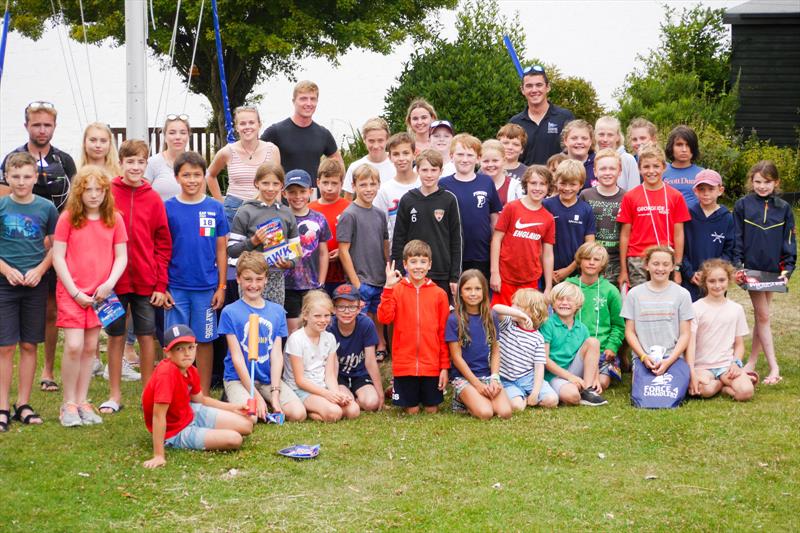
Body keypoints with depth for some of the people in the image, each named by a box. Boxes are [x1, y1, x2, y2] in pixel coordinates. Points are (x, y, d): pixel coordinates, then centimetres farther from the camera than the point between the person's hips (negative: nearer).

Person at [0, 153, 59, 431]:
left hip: (36, 285, 2)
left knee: (29, 345, 8)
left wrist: (40, 270, -9)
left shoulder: (46, 208, 1)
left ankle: (23, 405, 18)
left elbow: (55, 246, 6)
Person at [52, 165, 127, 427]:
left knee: (90, 347, 7)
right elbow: (58, 256, -4)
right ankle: (68, 404, 1)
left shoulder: (114, 219, 3)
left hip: (100, 293, 3)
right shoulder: (68, 218, -4)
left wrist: (109, 284, -11)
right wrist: (74, 291, -10)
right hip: (71, 292, -3)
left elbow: (121, 256, 4)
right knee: (74, 346, -11)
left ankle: (82, 402, 17)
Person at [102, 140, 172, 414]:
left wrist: (161, 283, -3)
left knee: (147, 336, 7)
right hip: (114, 281, 0)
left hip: (146, 283, 1)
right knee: (115, 337, 8)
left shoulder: (153, 199, 0)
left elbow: (163, 244, 1)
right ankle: (115, 395, 18)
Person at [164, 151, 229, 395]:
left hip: (206, 287, 1)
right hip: (176, 288, -1)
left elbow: (221, 250, 6)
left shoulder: (215, 208, 2)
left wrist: (222, 286, 2)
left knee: (205, 340, 7)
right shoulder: (168, 208, 0)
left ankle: (204, 394, 16)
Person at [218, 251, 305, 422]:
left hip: (269, 377, 3)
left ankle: (268, 405, 10)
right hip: (238, 378, -3)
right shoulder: (229, 312, -5)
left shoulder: (277, 311, 6)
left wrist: (275, 393, -10)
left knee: (298, 414, -18)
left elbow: (277, 354, 1)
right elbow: (237, 357, -8)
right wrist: (256, 396, -14)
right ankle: (232, 400, 4)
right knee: (249, 418, -29)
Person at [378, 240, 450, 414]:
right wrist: (388, 288, -21)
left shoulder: (439, 294, 1)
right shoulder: (397, 290, -1)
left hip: (432, 365, 1)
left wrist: (445, 366, 2)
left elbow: (444, 333, 3)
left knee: (431, 410, 9)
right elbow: (384, 318, -15)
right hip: (404, 364, -1)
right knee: (411, 411, 8)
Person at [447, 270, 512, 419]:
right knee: (485, 413, -28)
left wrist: (494, 378, -7)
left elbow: (495, 351, 9)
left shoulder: (491, 317, 7)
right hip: (463, 376, -4)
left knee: (505, 413, -21)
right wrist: (477, 384, -13)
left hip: (488, 375, 4)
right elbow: (456, 357, -7)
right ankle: (461, 400, 4)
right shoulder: (454, 320, -6)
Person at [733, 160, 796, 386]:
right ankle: (774, 368, -5)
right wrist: (738, 265, -8)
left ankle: (751, 363, 18)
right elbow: (736, 239, 0)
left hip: (773, 270, 2)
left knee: (762, 316, 8)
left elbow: (789, 241, 5)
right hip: (751, 268, -2)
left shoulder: (783, 208, 3)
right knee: (762, 316, -4)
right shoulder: (743, 205, -1)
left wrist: (788, 268, -4)